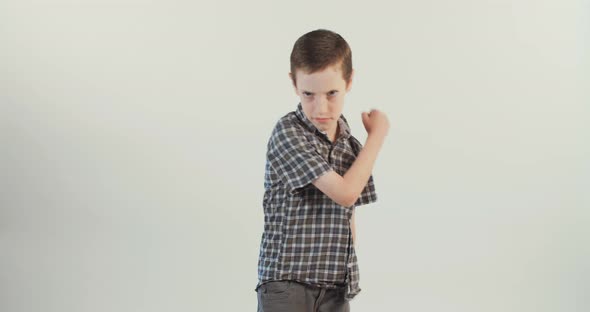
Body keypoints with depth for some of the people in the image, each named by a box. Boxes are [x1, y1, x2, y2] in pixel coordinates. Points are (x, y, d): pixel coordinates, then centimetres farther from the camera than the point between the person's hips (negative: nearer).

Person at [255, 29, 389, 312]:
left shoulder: (350, 145, 11)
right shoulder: (288, 133, -10)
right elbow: (345, 193, -16)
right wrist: (378, 135, -5)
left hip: (336, 288, 6)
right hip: (286, 285, -6)